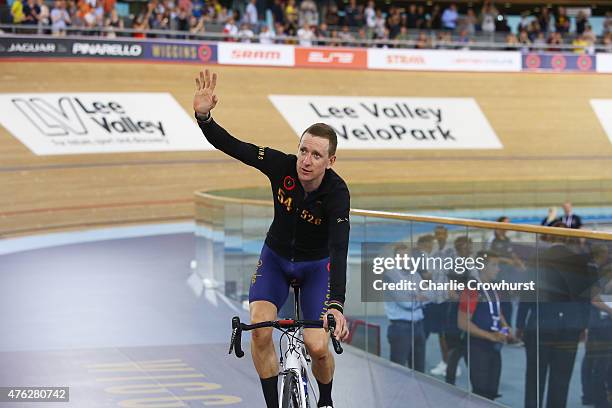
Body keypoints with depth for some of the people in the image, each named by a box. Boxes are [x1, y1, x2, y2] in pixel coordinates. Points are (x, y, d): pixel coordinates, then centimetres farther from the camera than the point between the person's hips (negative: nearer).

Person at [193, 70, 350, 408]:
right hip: (275, 258, 2)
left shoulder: (337, 192, -31)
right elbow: (229, 145, -22)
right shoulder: (282, 165, -24)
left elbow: (339, 250, -42)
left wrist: (336, 305, -54)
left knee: (317, 347, -13)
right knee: (260, 329, -22)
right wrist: (203, 116, -42)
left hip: (316, 265, -2)